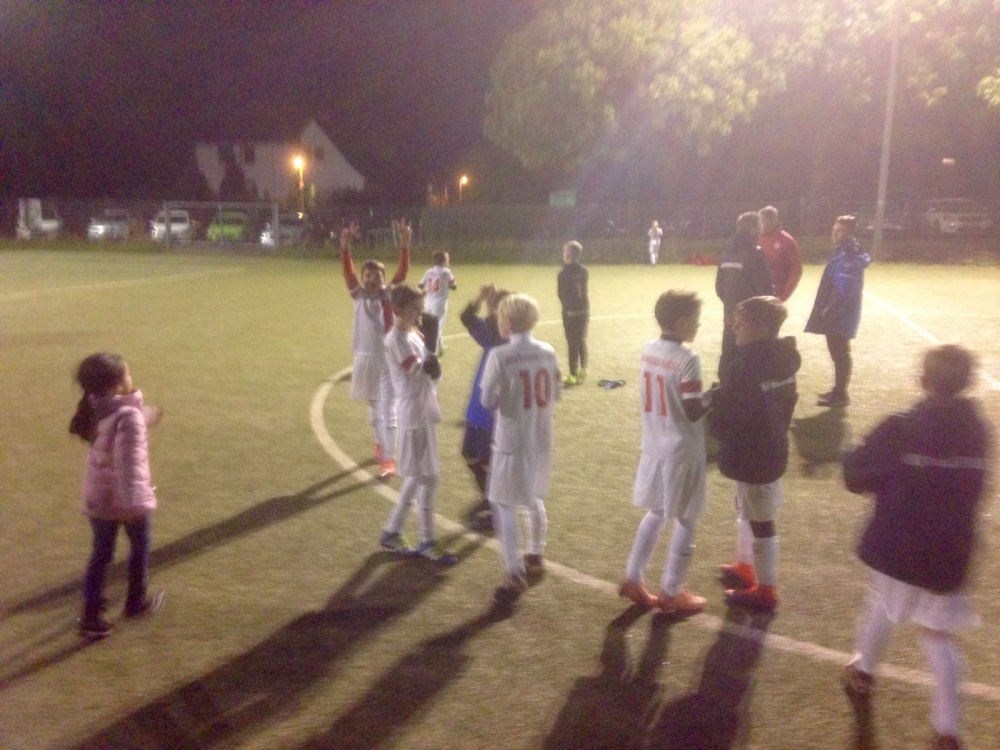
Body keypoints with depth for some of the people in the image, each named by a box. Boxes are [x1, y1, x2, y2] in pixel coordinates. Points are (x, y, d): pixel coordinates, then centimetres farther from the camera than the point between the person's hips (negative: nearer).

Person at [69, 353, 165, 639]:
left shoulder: (96, 409, 0)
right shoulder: (129, 415, -25)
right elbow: (129, 460, -34)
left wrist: (146, 418, 35)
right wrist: (132, 499, -39)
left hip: (97, 497, 6)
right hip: (128, 498, -6)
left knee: (100, 554, 15)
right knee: (140, 548, 18)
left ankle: (92, 615, 16)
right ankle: (137, 602, 34)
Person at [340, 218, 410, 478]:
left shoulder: (391, 294, -4)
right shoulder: (359, 295, 1)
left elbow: (403, 271, -16)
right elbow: (348, 272, -11)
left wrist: (404, 245, -29)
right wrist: (345, 247, -25)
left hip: (389, 358, -3)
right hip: (366, 357, 3)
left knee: (388, 409, -6)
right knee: (373, 405, 20)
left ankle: (389, 460, -3)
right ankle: (380, 444, 41)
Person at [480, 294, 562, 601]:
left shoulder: (499, 355, -16)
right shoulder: (548, 352, 0)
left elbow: (487, 401, -13)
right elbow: (556, 394, 7)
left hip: (511, 441, -6)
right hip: (541, 439, 6)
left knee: (505, 507, 4)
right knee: (534, 500, 24)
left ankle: (516, 575, 2)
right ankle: (536, 556, 39)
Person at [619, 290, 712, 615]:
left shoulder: (648, 351, 2)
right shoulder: (688, 360, -20)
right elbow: (693, 411, -22)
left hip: (654, 446, 7)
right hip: (683, 451, -7)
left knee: (656, 513, 21)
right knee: (685, 521, 9)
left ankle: (632, 579, 25)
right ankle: (671, 592, 18)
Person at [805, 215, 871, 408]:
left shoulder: (849, 257, -18)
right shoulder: (843, 254, 13)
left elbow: (844, 292, -24)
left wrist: (829, 313, -21)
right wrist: (827, 312, 18)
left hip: (840, 315, -10)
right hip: (838, 314, 10)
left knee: (840, 354, -4)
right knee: (838, 354, 15)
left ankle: (840, 394, 2)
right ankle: (839, 390, 24)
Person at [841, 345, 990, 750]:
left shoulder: (901, 429, -19)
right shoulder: (978, 431, -3)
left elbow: (857, 477, -13)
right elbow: (967, 486, 12)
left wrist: (854, 455, 7)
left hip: (898, 548, -3)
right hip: (950, 555, 3)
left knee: (881, 607, 24)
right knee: (939, 635, 15)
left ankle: (863, 672, 45)